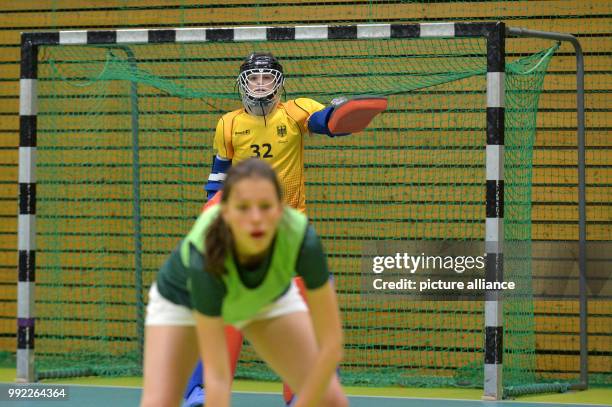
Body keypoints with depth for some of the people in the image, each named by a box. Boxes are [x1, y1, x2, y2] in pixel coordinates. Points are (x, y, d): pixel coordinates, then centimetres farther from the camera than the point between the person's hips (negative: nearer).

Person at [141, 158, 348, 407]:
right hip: (183, 298, -2)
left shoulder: (302, 239, -39)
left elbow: (331, 344, -32)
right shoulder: (206, 256, -43)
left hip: (268, 296, 2)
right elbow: (216, 375, -41)